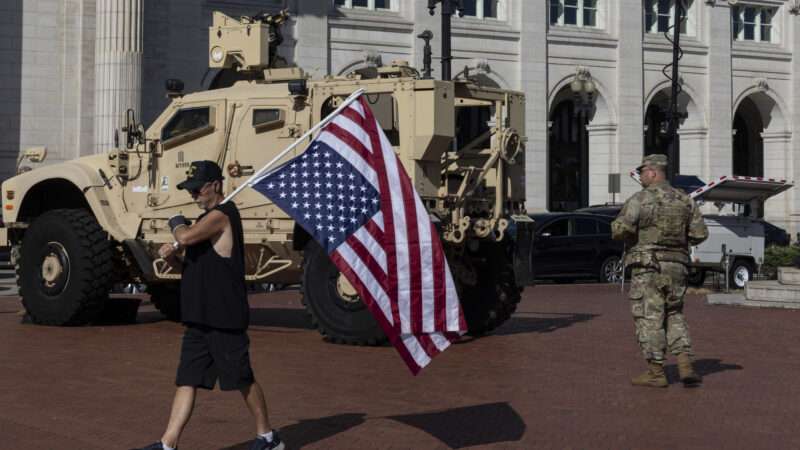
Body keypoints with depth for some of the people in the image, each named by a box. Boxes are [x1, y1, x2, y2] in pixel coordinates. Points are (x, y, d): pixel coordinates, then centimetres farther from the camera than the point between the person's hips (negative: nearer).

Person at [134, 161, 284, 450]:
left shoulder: (222, 214, -14)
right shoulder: (209, 218, 17)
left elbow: (186, 237, -27)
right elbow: (190, 253, 21)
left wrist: (177, 223, -5)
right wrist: (171, 252, -2)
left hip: (224, 318, -9)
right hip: (200, 317, 9)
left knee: (242, 379, 4)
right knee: (187, 380, 4)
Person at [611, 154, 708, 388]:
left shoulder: (640, 199, -10)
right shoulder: (684, 200, 7)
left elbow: (620, 229, -19)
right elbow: (700, 233, 6)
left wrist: (630, 237, 3)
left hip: (648, 266, -5)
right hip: (676, 266, 5)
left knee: (650, 319, 1)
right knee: (674, 316, 16)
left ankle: (656, 373, 2)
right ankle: (685, 366, 2)